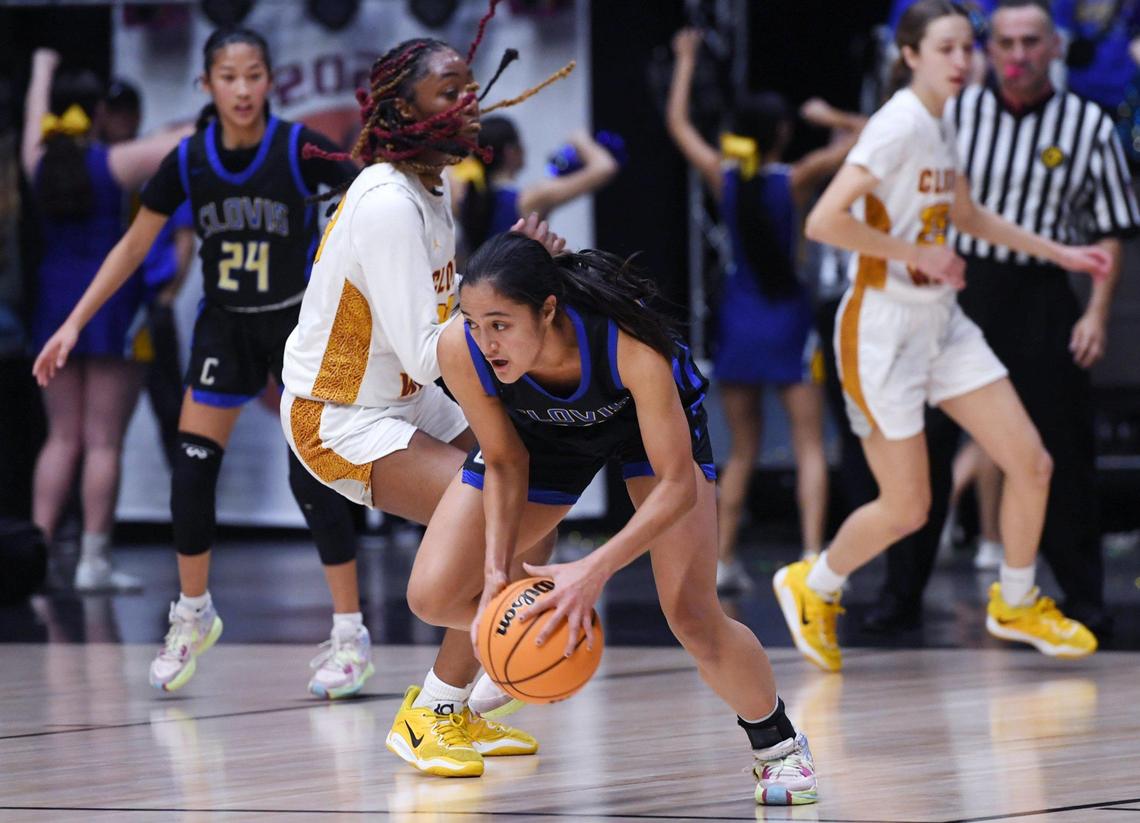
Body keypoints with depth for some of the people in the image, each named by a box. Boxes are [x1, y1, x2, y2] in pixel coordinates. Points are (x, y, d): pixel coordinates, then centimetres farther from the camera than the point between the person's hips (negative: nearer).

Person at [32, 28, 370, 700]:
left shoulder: (300, 149, -17)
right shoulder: (189, 160, -8)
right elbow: (134, 246, 2)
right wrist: (74, 324, 0)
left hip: (300, 324, -3)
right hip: (225, 329, 3)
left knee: (314, 475, -10)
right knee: (191, 472, -2)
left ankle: (351, 636, 0)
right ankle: (194, 615, 20)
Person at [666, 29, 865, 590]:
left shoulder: (722, 178, -2)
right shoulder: (796, 180, -10)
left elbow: (677, 123, 12)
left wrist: (686, 61, 22)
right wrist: (830, 117, 6)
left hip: (737, 318, 3)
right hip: (787, 318, -3)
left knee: (742, 451, 12)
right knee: (809, 447, -1)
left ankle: (722, 561, 8)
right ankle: (813, 554, -14)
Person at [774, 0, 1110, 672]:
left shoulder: (939, 129, 8)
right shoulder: (899, 125, -18)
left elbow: (968, 217, 27)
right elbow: (825, 221, -28)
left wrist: (1061, 253, 27)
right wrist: (918, 255, -20)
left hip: (942, 324, 8)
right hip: (884, 327, -8)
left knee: (1032, 464, 2)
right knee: (907, 509, -2)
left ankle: (1016, 604, 23)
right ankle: (812, 588, 24)